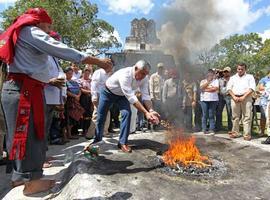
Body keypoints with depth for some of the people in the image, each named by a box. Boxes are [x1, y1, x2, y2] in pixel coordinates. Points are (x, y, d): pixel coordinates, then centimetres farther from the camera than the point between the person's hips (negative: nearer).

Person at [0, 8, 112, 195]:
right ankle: (31, 180, 5)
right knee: (28, 135, -5)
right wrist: (99, 61, -15)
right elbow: (64, 51, -15)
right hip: (25, 90, -10)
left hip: (22, 89, 10)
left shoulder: (22, 34, 27)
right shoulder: (32, 32, -7)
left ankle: (21, 175, 24)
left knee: (21, 135, 13)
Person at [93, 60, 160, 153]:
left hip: (122, 95, 4)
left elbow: (146, 96, -22)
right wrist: (146, 112, -49)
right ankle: (97, 140, 29)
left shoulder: (144, 78, -21)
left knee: (127, 113, -18)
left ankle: (123, 142, -5)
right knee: (101, 116, 5)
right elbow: (131, 97, -45)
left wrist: (151, 110, -40)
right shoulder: (125, 75, -41)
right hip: (108, 92, -4)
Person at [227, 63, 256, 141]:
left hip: (246, 98, -2)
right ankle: (235, 132, 12)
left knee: (247, 117, -5)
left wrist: (243, 97, -12)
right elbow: (229, 88, 9)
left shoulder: (250, 77, 11)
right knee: (235, 117, 5)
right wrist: (234, 97, -7)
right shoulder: (233, 78, 19)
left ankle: (247, 134, -3)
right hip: (235, 98, 2)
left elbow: (251, 88, -1)